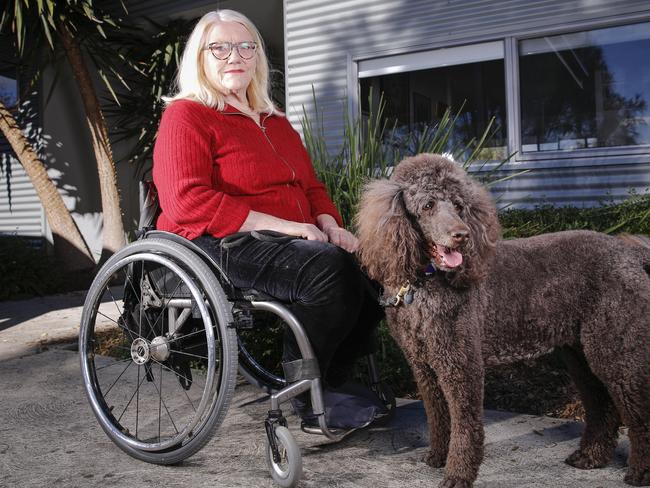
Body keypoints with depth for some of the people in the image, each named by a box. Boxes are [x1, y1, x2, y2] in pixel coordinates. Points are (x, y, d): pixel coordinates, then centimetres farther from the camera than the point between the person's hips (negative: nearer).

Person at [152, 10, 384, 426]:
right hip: (215, 245, -7)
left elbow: (311, 186, 24)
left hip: (286, 241, 8)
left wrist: (330, 226, 0)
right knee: (328, 267, -31)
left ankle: (331, 381, -3)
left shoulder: (274, 120, 24)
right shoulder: (187, 115, 0)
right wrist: (282, 225, -19)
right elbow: (188, 201, -15)